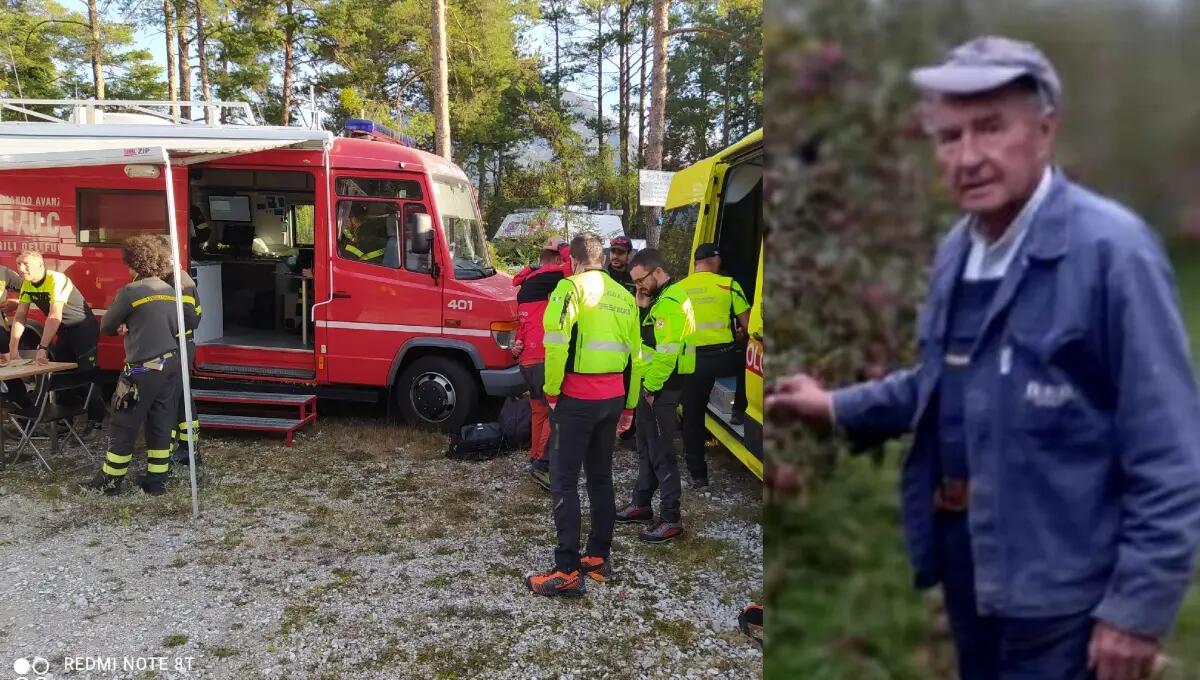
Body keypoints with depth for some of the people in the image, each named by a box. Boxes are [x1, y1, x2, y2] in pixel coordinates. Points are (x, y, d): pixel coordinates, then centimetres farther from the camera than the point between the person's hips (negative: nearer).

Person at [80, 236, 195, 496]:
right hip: (171, 366, 6)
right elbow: (191, 322, 20)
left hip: (143, 369, -6)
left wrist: (123, 327, 21)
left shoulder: (130, 292, -11)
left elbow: (106, 327, -1)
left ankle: (110, 481, 15)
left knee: (124, 426, 5)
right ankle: (157, 481, 15)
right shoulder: (171, 292, 9)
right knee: (161, 425, 11)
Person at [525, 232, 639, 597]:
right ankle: (598, 558, 24)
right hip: (613, 398, 7)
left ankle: (568, 572, -3)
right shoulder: (623, 296, 14)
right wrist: (628, 407, 22)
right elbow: (635, 354, 16)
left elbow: (556, 343, -18)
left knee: (564, 482, -3)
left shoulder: (571, 287, -6)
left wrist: (552, 390, -6)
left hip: (578, 398, -7)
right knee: (600, 477, 17)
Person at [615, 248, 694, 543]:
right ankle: (642, 504, 32)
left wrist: (651, 389, -16)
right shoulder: (665, 298, 15)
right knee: (646, 447, 19)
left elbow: (666, 354, -25)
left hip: (662, 389, -10)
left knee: (661, 452, -3)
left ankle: (671, 519, 5)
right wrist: (648, 387, 11)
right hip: (654, 386, 10)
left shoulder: (669, 303, -19)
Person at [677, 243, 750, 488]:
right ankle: (740, 408, 34)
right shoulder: (728, 284, -2)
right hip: (724, 357, -2)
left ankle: (697, 474, 13)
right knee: (748, 359, 32)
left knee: (693, 417, 10)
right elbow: (747, 323, 0)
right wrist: (740, 333, 21)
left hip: (693, 360, 2)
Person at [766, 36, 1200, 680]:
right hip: (967, 561, 8)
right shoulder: (957, 249, 5)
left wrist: (1139, 605, -17)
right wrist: (838, 407, 13)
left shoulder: (1112, 250, -20)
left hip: (1060, 583, -7)